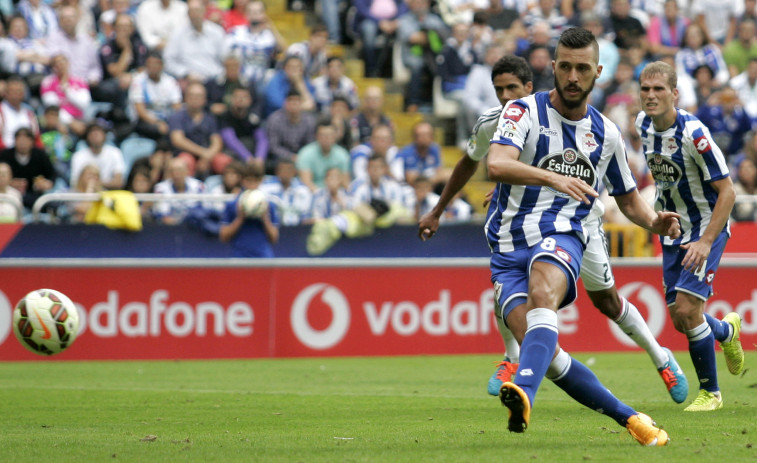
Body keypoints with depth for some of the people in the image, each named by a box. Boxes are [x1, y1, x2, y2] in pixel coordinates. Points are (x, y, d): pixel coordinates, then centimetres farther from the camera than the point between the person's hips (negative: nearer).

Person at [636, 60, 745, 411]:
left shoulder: (694, 134, -25)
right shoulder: (643, 125, -4)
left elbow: (727, 191, -21)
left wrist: (706, 242, -27)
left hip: (708, 227, -7)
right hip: (674, 231, 7)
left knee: (687, 309, -18)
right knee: (679, 320, 6)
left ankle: (710, 392, 0)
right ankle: (727, 331, 42)